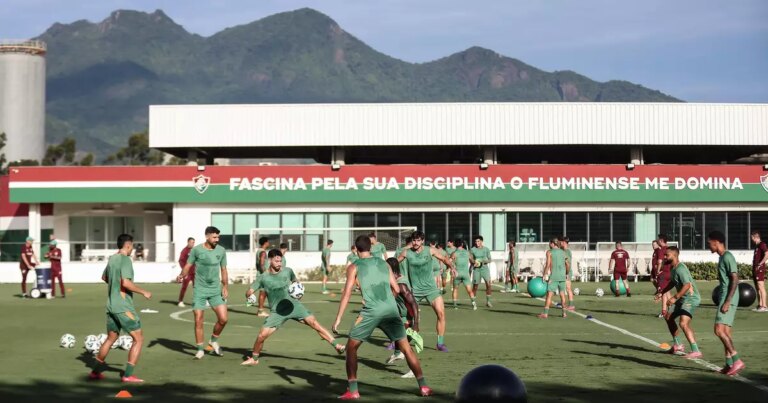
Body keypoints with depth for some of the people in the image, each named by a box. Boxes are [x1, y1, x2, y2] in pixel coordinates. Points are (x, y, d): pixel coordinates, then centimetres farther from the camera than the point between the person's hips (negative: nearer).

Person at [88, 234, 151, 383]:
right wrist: (143, 292, -16)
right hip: (124, 307, -9)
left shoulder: (112, 259, 10)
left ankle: (95, 372, 27)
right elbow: (126, 283, -26)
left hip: (111, 306, 9)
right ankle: (128, 375, -4)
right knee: (138, 338, -1)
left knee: (111, 338, 21)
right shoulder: (125, 260, -15)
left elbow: (104, 277, 26)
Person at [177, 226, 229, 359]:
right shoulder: (196, 250, -7)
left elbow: (223, 270, 9)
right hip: (200, 290, -2)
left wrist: (225, 286, 4)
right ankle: (200, 349, 13)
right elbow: (188, 265, -2)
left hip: (215, 290, 2)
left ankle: (213, 340, 21)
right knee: (198, 321, -2)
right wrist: (182, 275, -22)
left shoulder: (221, 251, 1)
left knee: (223, 319, -6)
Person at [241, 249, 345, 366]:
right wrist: (249, 295, -27)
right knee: (262, 335, -9)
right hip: (277, 312, 0)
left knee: (314, 323, -15)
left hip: (293, 305, 1)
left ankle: (337, 345, -13)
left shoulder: (287, 271, 2)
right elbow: (248, 293, -4)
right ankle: (254, 359, 16)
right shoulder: (263, 278, -3)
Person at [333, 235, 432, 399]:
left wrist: (338, 318, 0)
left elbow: (347, 293, 0)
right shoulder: (384, 264, 19)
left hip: (371, 311, -3)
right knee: (406, 349, 11)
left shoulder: (354, 267, 9)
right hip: (391, 310, 3)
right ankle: (423, 386, 8)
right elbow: (396, 289, 17)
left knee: (351, 347, 11)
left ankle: (352, 390, 5)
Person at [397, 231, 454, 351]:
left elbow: (444, 259, 3)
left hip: (431, 288, 0)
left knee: (441, 313, -13)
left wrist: (451, 266, -14)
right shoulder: (406, 253, -3)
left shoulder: (430, 251, -4)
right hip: (414, 290, 0)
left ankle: (440, 344, -2)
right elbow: (395, 263, 9)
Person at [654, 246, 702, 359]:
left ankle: (695, 351, -22)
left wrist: (675, 298, -33)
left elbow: (687, 285, -31)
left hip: (691, 298, -11)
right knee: (669, 317, 20)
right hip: (683, 299, 11)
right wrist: (661, 293, 22)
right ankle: (677, 345, 30)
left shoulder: (680, 269, -22)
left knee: (683, 323, -24)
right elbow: (672, 283, 26)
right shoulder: (673, 268, 10)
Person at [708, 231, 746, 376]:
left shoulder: (728, 257, -13)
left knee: (719, 330, -15)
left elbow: (735, 280, -18)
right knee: (726, 332, 8)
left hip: (728, 299, -10)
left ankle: (737, 361, -15)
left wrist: (727, 301, -23)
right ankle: (729, 365, 10)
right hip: (724, 298, 10)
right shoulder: (722, 257, 17)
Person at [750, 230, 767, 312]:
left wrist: (760, 264, -21)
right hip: (755, 269, 10)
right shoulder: (756, 246, 19)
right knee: (757, 288, 11)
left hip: (760, 269, -10)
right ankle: (760, 305, 15)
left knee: (761, 287, -12)